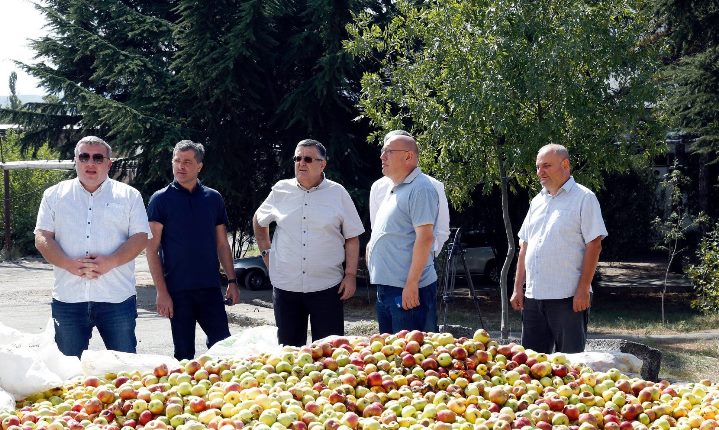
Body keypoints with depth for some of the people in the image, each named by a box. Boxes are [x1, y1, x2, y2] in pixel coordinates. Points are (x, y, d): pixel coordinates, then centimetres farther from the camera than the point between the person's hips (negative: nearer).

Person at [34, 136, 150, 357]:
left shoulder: (129, 195, 8)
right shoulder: (54, 195, 11)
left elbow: (140, 237, 0)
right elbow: (43, 237, 4)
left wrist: (110, 262, -15)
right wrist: (69, 264, -14)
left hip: (117, 298, -1)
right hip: (68, 297, 1)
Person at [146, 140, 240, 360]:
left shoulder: (213, 198, 7)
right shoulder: (161, 199, -3)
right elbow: (152, 249, -6)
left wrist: (232, 280, 5)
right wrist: (161, 291, -12)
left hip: (210, 287, 3)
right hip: (178, 290, -3)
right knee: (184, 353, 6)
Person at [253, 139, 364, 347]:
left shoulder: (338, 193, 0)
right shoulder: (280, 190, 5)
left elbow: (352, 238, 3)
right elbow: (258, 221, 21)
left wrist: (351, 275, -3)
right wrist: (266, 252, 11)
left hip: (327, 286, -2)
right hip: (286, 285, 2)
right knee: (288, 347, 10)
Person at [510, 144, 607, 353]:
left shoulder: (583, 198, -4)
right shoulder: (537, 201, 16)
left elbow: (594, 245, -10)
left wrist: (583, 289, -15)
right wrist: (518, 288, 11)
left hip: (568, 297, -7)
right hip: (533, 296, 7)